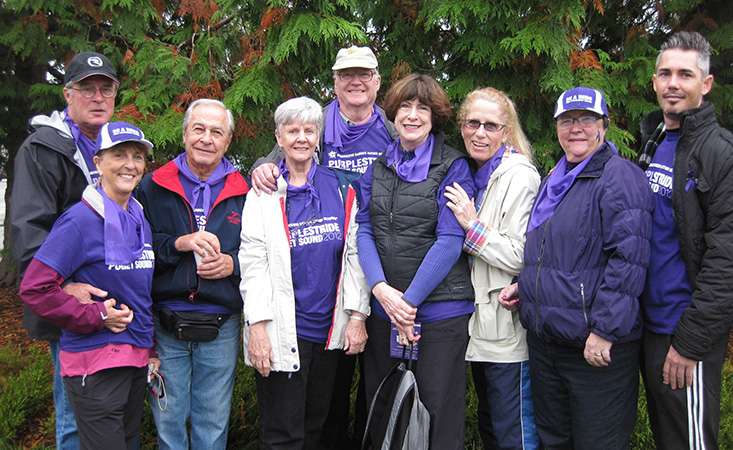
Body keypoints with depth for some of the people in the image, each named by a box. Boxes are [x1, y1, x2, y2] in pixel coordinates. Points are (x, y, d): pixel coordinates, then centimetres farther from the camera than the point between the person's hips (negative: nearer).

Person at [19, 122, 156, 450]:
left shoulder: (139, 218, 8)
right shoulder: (82, 219, -14)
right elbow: (34, 288, -18)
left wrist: (150, 347, 13)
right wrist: (95, 316, -17)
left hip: (137, 358, 7)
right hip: (96, 363, -7)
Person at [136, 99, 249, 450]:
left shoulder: (243, 193, 5)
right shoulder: (153, 186, 3)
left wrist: (233, 264, -11)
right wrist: (180, 243, -16)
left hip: (221, 328, 1)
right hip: (165, 325, 0)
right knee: (168, 422, 10)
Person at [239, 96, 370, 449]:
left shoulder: (340, 189, 6)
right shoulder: (264, 193, -1)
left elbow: (354, 255, 5)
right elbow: (253, 263, -6)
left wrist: (357, 316, 1)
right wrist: (257, 326, -13)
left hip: (330, 329, 3)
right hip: (282, 331, -3)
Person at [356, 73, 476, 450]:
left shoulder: (453, 167, -4)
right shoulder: (377, 168, 10)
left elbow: (449, 241, -12)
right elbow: (363, 231, 3)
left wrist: (410, 300, -15)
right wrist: (381, 289, -12)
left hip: (439, 308, -5)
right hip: (382, 306, 5)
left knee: (438, 414, 4)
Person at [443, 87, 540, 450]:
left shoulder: (518, 176, -13)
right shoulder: (472, 175, 12)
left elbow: (521, 257, -18)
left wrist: (472, 225, -18)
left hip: (508, 328, -8)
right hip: (480, 324, 9)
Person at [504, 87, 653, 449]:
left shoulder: (619, 176, -11)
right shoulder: (555, 180, 16)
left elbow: (627, 259, -19)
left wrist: (604, 330, -22)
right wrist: (524, 285, 10)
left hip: (598, 346, -8)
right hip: (544, 338, 8)